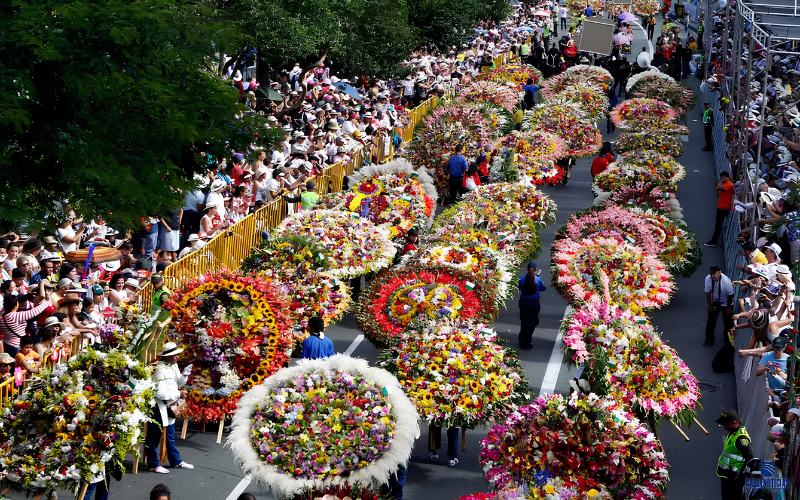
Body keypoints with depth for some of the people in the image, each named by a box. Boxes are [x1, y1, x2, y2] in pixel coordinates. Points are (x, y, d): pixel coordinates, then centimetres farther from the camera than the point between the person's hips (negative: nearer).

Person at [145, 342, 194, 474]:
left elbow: (178, 384, 16)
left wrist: (184, 375, -3)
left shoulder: (173, 367, 5)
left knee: (170, 436, 19)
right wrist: (178, 394, -17)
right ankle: (154, 464, 10)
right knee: (154, 437, 2)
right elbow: (160, 393, -25)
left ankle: (176, 461, 29)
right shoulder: (161, 370, -22)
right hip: (158, 407, -9)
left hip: (168, 407, 9)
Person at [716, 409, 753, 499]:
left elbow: (749, 458, -24)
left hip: (733, 477, -10)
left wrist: (741, 475, -22)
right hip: (726, 475, 10)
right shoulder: (732, 433, 10)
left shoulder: (741, 437, -22)